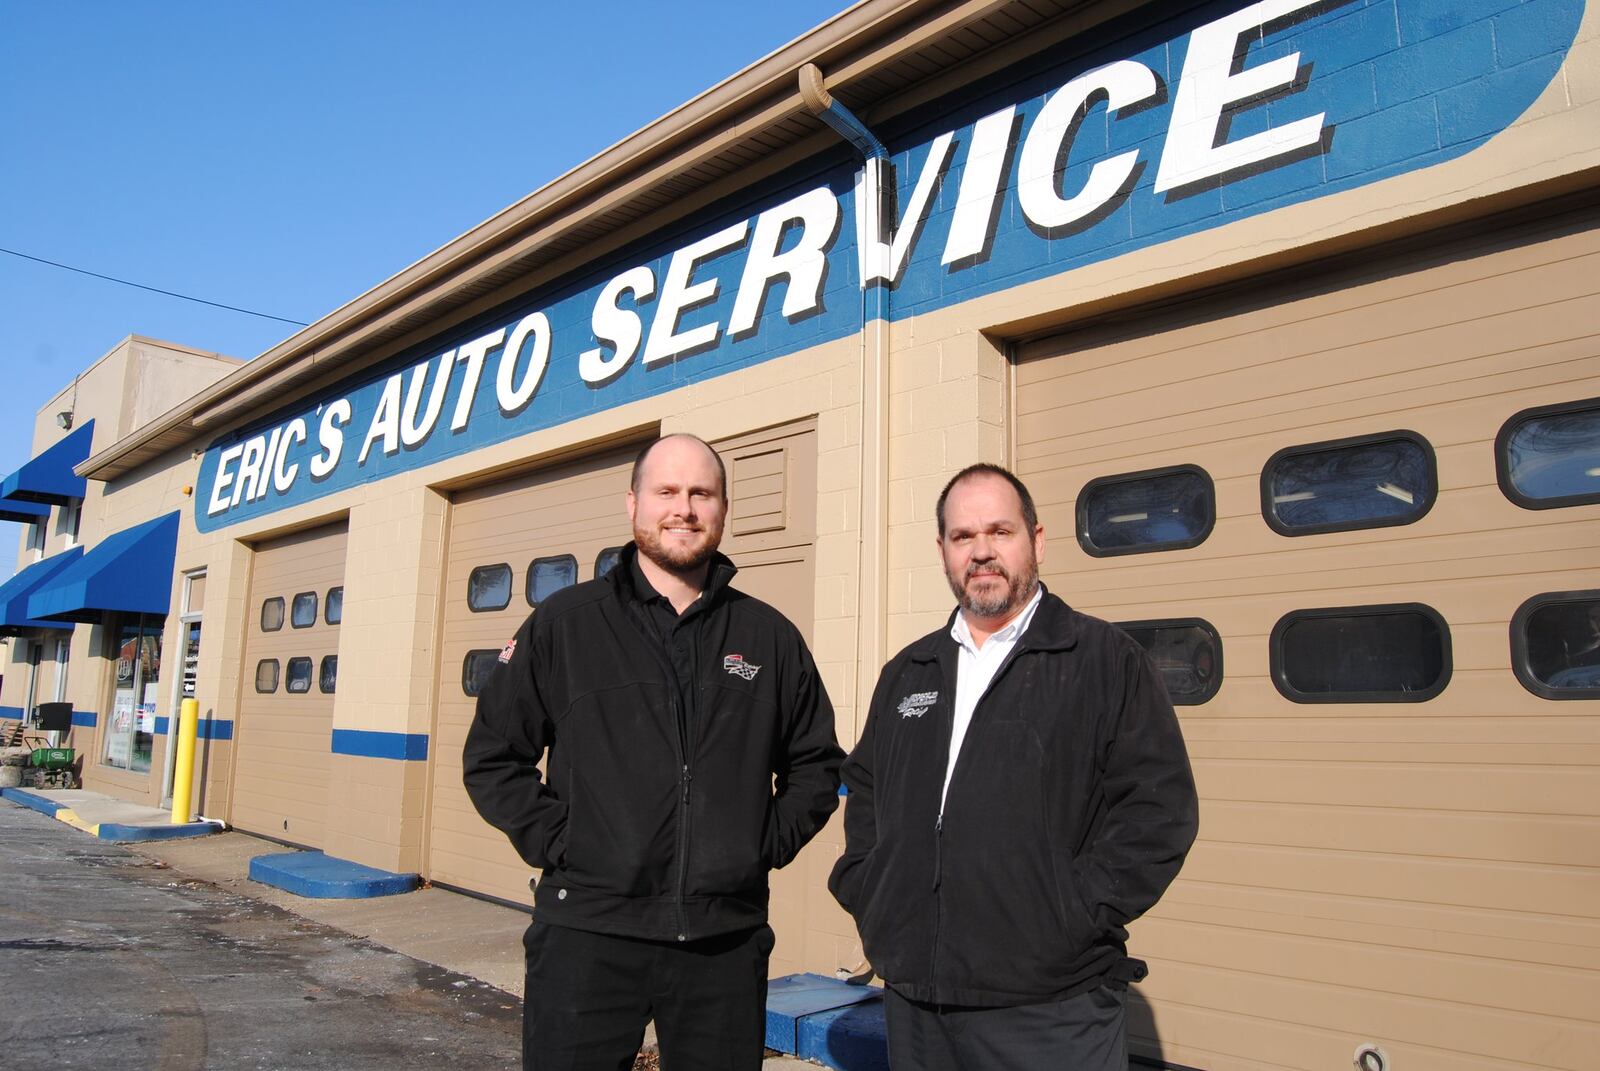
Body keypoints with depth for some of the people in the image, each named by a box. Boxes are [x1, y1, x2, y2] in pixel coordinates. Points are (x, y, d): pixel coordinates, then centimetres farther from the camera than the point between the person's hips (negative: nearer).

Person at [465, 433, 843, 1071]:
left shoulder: (771, 637, 7)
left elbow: (815, 765, 17)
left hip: (727, 941, 2)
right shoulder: (563, 624, 2)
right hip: (588, 934, -2)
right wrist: (553, 841, -4)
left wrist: (769, 843, 4)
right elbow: (492, 755, 6)